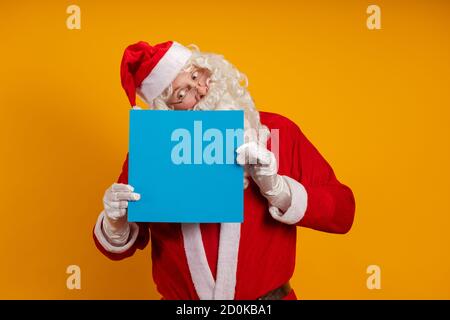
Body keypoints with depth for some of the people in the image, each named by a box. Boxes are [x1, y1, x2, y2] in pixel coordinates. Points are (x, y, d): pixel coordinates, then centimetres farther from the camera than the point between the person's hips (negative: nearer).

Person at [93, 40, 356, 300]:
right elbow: (119, 247, 1)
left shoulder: (276, 131, -9)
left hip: (269, 295, 0)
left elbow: (342, 213, -10)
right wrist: (116, 224, -21)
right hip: (179, 297, 1)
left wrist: (276, 188, -23)